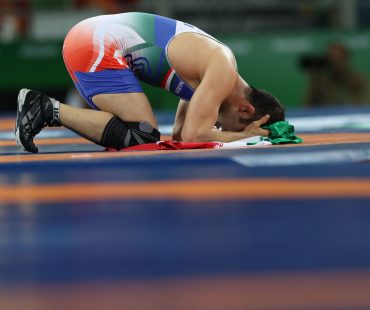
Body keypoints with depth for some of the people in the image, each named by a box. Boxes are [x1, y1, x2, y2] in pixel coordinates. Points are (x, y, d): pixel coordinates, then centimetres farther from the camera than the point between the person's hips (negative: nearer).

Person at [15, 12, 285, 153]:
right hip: (97, 46, -10)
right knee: (143, 135, -13)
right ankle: (50, 111, -10)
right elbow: (192, 135, -19)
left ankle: (39, 107, 13)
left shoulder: (210, 73, 17)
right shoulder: (223, 72, -13)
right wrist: (244, 137, -5)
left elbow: (179, 133, 21)